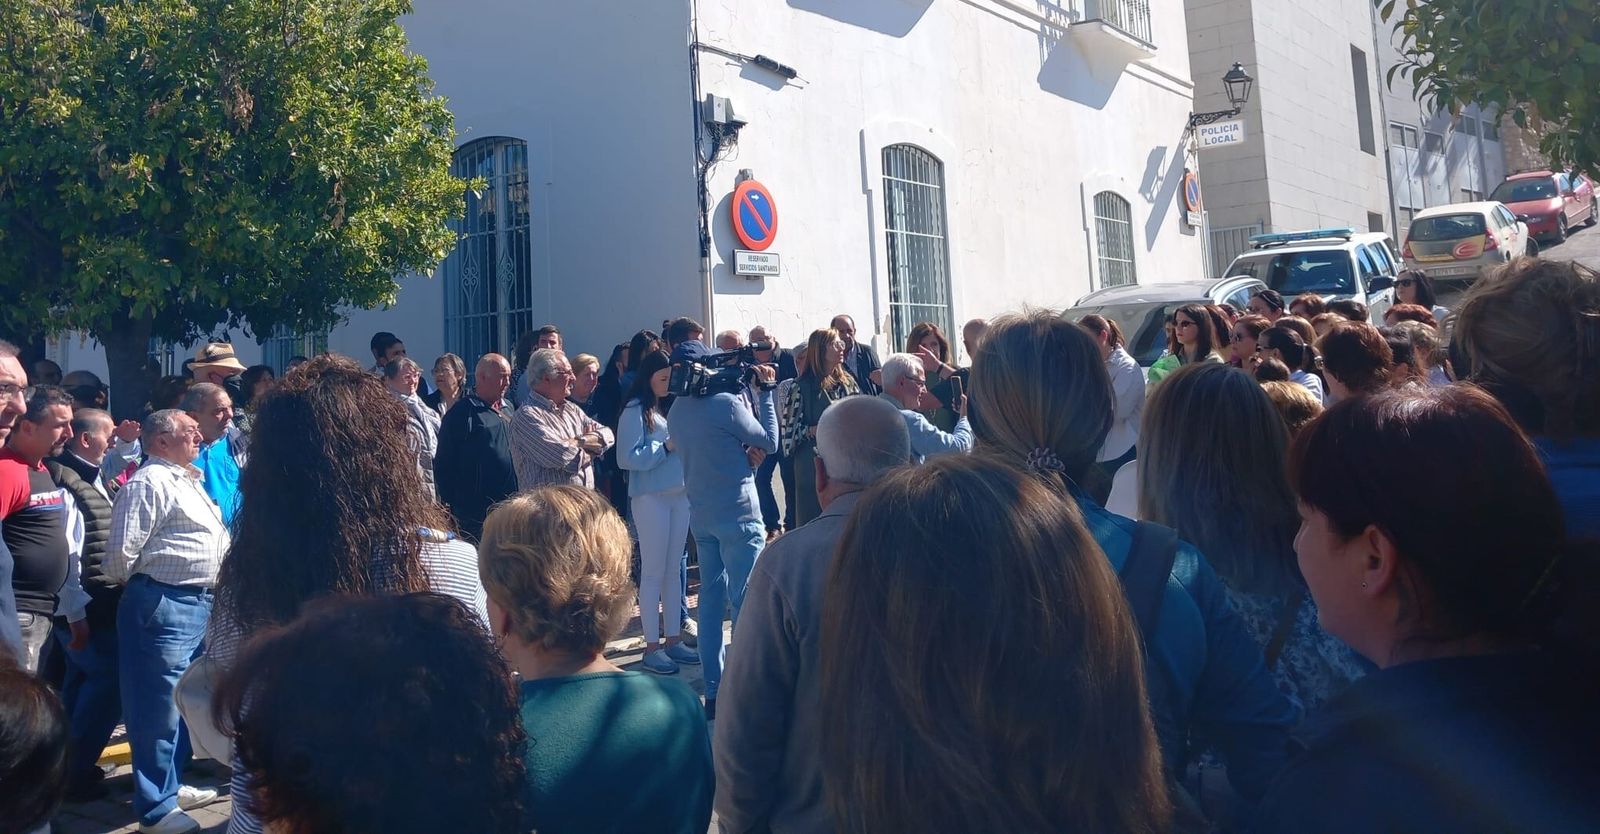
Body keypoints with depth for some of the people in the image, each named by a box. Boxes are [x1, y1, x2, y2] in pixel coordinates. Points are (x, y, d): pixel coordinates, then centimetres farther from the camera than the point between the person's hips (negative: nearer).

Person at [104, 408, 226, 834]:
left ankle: (171, 786, 32)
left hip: (198, 604, 10)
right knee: (159, 707, -3)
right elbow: (122, 549, -17)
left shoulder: (188, 480, 18)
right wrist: (142, 589, -1)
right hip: (163, 606, -10)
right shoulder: (149, 482, -11)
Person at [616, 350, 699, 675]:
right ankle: (651, 646, 6)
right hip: (650, 497, -6)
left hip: (679, 494, 6)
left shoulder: (671, 408, 13)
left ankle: (672, 639, 19)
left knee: (673, 569, 11)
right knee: (653, 571, -1)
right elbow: (627, 458, -13)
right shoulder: (635, 411, -6)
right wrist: (665, 447, -15)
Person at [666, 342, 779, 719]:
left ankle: (713, 691, 17)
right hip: (738, 515, -7)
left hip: (701, 516, 7)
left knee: (711, 600, 11)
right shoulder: (726, 402, -14)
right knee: (745, 602, -2)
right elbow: (770, 443, -4)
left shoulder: (675, 412, 8)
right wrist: (765, 393, 1)